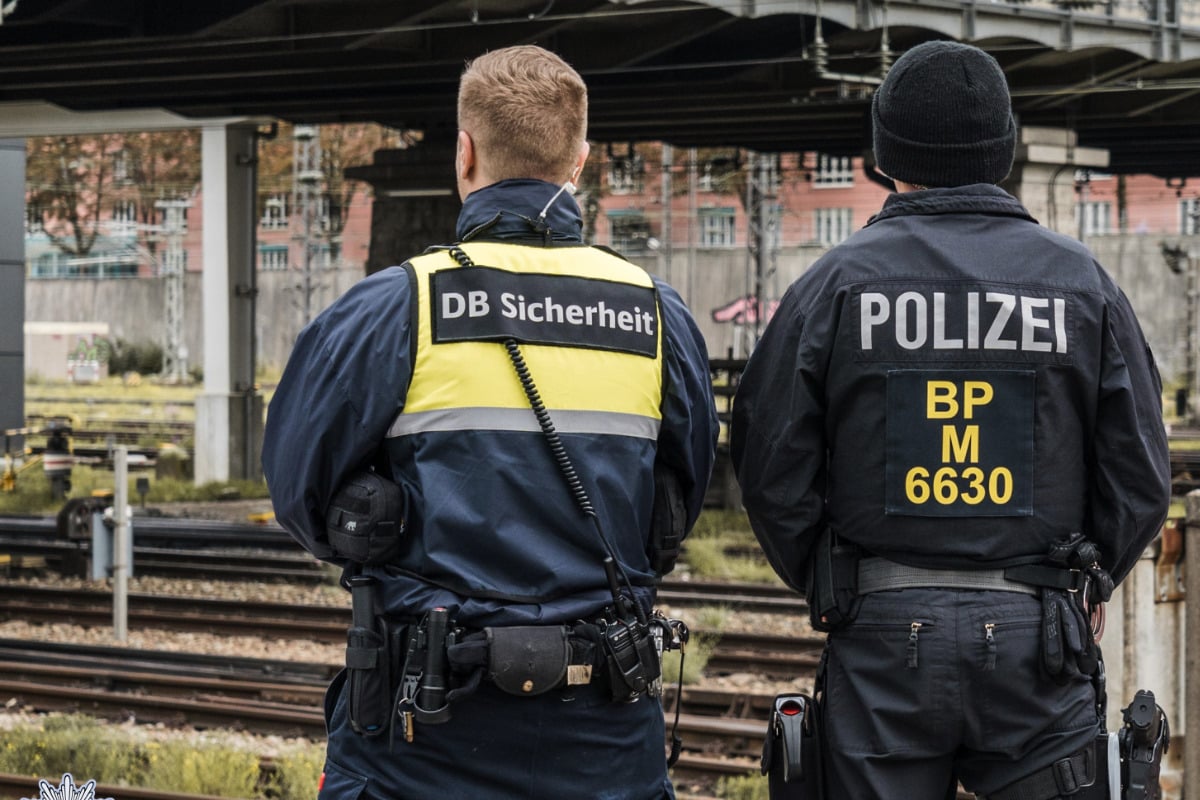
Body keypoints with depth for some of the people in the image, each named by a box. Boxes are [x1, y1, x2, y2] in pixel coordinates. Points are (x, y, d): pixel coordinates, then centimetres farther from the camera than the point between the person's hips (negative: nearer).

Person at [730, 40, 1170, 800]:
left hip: (883, 632, 0)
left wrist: (827, 588, 13)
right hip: (1035, 639, 0)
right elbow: (1140, 477, 4)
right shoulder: (1083, 282, 3)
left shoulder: (835, 283, 0)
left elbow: (771, 471, 0)